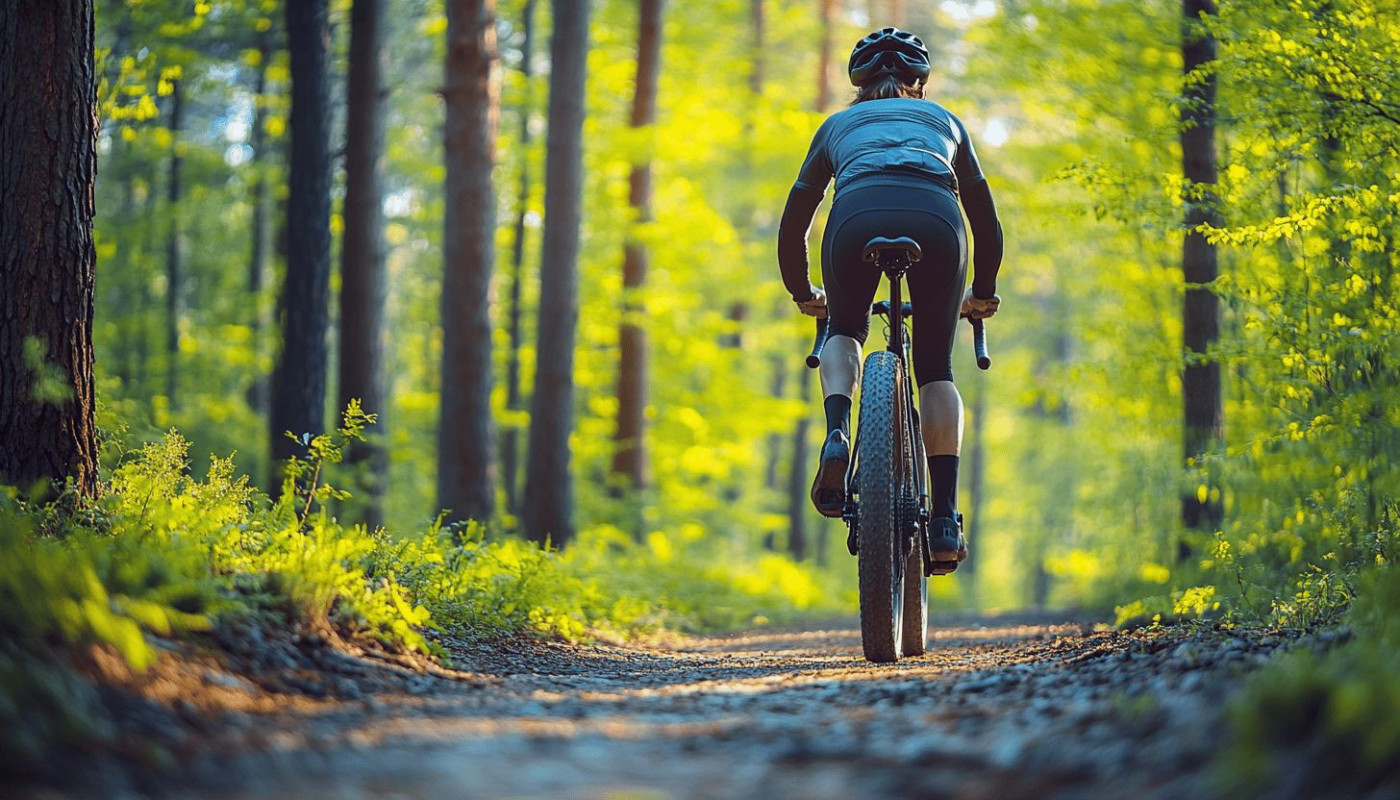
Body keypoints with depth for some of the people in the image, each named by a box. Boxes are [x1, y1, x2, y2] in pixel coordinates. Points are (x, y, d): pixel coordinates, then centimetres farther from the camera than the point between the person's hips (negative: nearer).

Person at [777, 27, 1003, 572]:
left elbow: (793, 221, 37)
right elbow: (985, 217, 40)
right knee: (935, 367, 15)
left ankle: (837, 438, 1)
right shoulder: (943, 121, 36)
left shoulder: (839, 125, 35)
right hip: (935, 220, 0)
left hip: (858, 216, 0)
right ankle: (945, 519, 3)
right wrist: (983, 294, 54)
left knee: (845, 331, 29)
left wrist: (802, 293, 53)